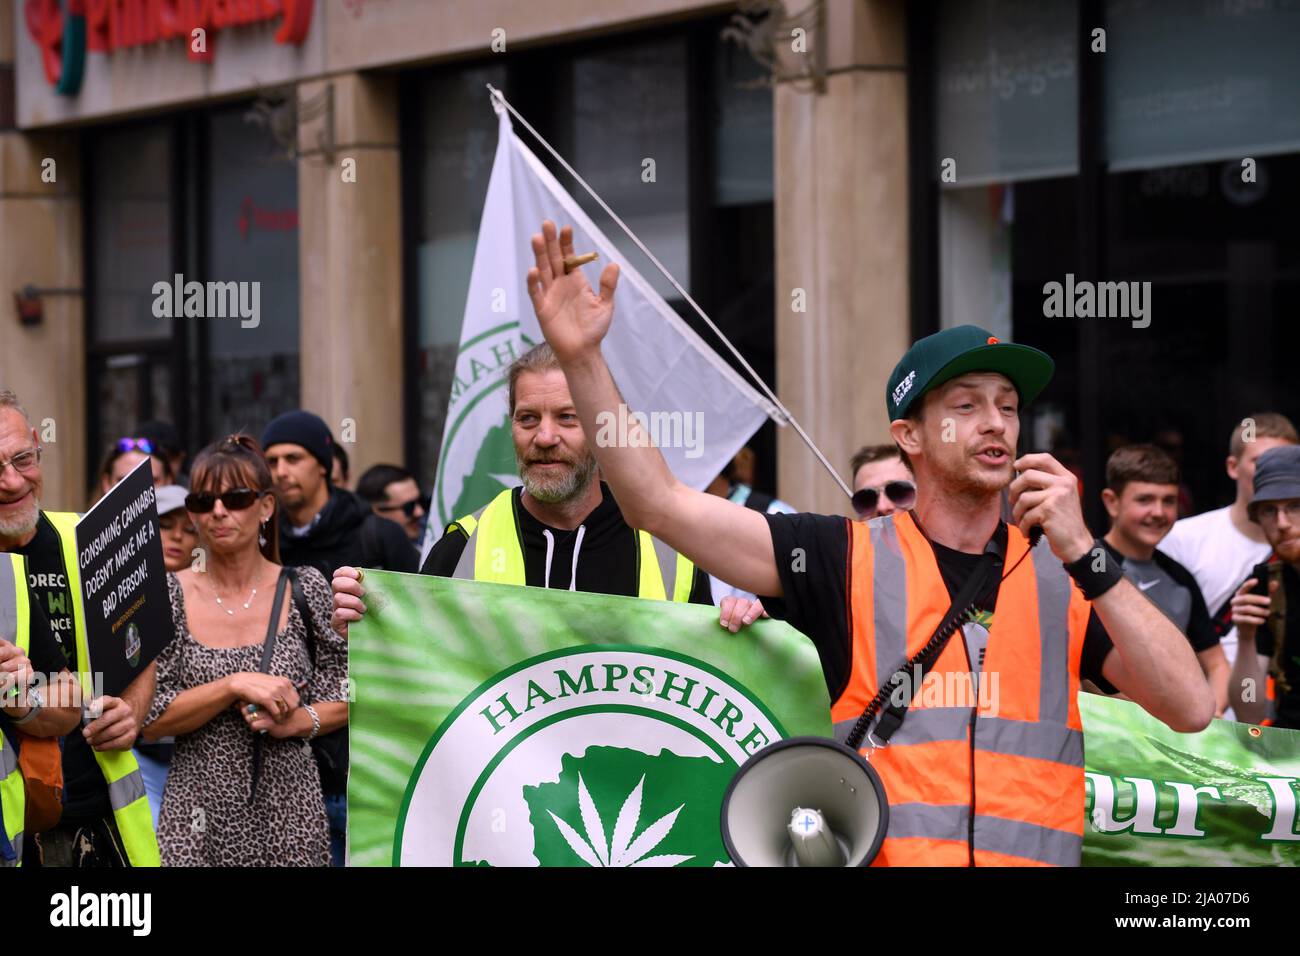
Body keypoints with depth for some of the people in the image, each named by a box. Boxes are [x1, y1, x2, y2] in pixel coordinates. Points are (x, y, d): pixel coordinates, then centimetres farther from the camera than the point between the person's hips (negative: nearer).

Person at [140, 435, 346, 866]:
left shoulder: (306, 589, 0)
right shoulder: (169, 595, -1)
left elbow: (346, 699, 5)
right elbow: (150, 721, -6)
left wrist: (297, 722, -14)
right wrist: (235, 685, -18)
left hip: (289, 812, 1)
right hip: (198, 819, 0)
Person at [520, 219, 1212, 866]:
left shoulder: (1065, 578, 12)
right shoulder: (850, 559, 8)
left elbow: (1191, 709, 1)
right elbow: (662, 503, 1)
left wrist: (1082, 554, -4)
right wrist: (581, 357, -8)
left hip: (1035, 853, 1)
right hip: (871, 852, -1)